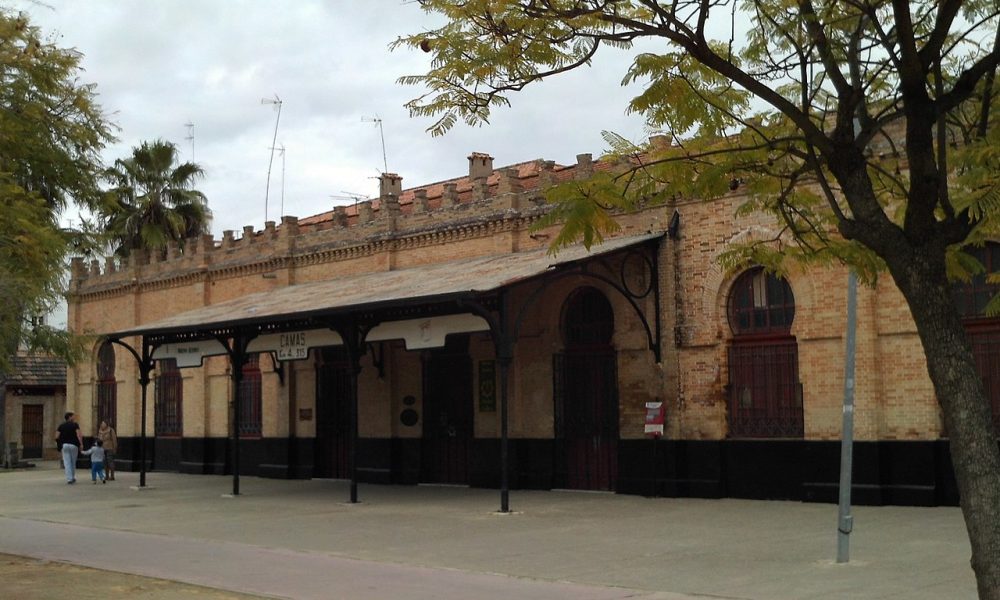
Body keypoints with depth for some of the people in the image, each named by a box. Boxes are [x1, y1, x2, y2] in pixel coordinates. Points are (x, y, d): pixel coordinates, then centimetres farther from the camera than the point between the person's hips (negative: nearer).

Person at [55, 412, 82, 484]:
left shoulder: (61, 426, 8)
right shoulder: (75, 425, -3)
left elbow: (57, 437, 3)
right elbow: (78, 435, -14)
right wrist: (81, 444, -14)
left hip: (64, 445, 2)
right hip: (73, 445, -2)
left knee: (67, 462, 1)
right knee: (73, 462, 13)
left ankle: (69, 478, -6)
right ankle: (73, 477, 23)